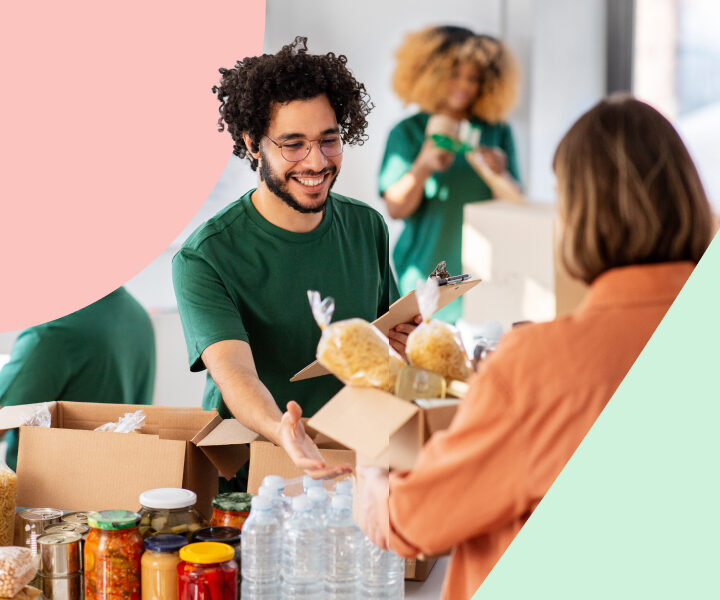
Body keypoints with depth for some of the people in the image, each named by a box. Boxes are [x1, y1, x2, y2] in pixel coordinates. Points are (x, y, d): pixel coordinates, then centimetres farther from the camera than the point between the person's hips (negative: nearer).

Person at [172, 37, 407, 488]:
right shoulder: (204, 257, -10)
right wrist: (283, 433, -44)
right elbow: (234, 372, -24)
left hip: (354, 465, 3)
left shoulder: (368, 229, 7)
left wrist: (408, 344, -4)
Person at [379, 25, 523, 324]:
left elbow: (516, 206, 2)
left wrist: (497, 174, -17)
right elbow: (395, 209, -5)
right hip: (425, 274, -1)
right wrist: (423, 167, -21)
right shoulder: (408, 132, 3)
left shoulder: (497, 132, 8)